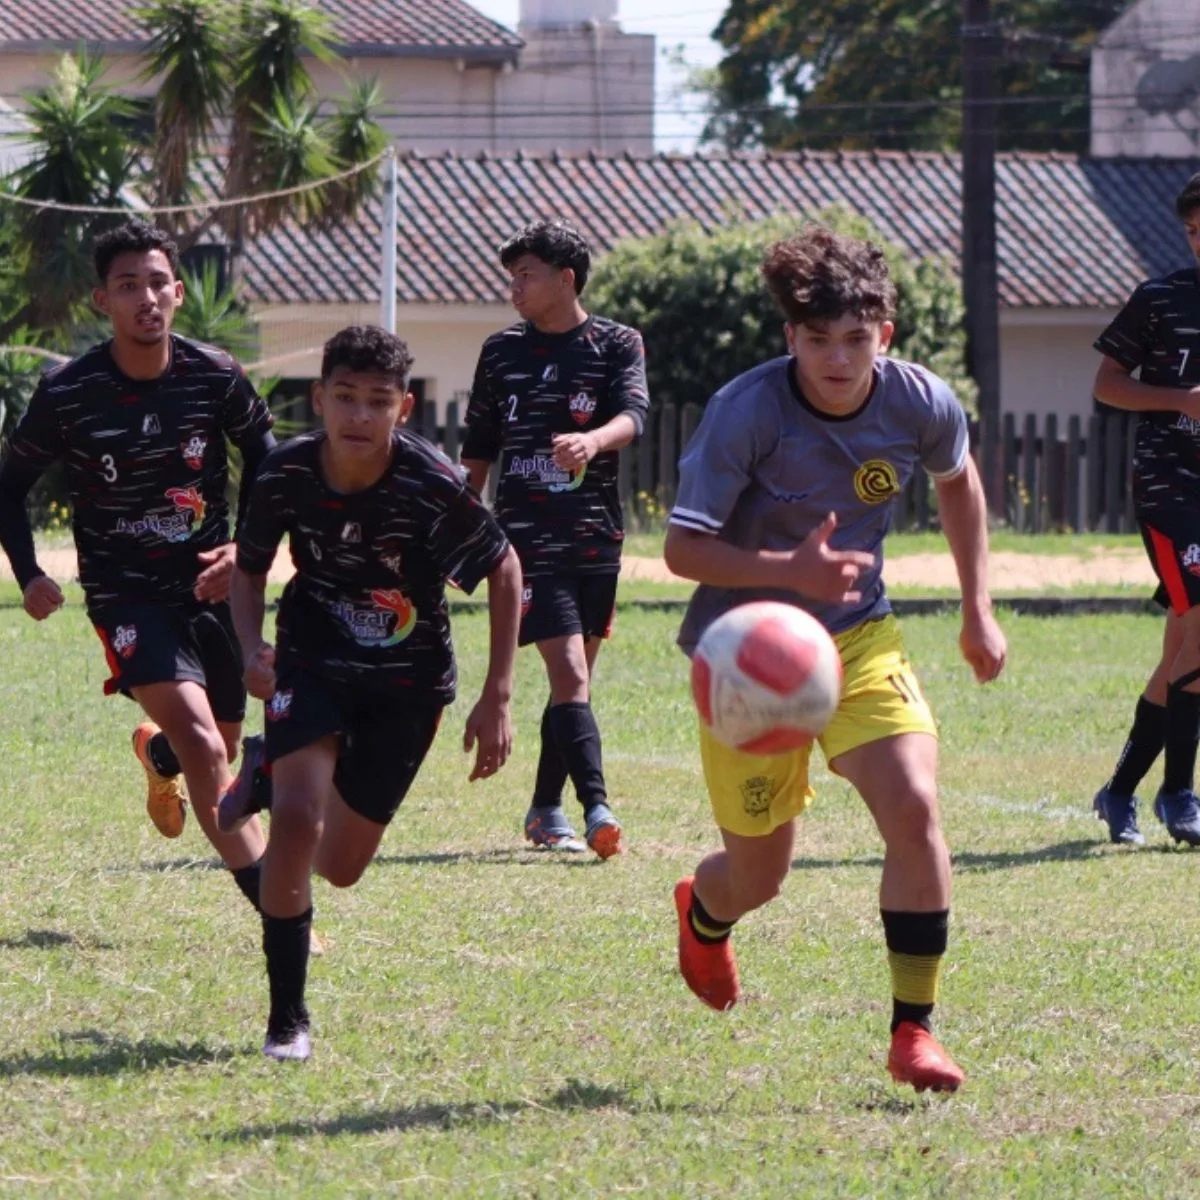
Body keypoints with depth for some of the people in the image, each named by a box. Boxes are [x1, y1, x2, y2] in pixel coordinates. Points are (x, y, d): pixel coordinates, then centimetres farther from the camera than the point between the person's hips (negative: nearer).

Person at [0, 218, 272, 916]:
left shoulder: (217, 378, -7)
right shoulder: (67, 394, -11)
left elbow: (266, 458, 9)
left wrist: (248, 548, -4)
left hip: (212, 588, 4)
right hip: (126, 596, -4)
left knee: (220, 749, 17)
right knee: (202, 744, -21)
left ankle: (157, 755, 56)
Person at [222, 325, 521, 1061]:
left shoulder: (434, 487, -25)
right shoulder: (288, 474, -17)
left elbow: (505, 571, -8)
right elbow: (250, 570, 3)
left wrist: (497, 699, -11)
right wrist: (253, 650, -18)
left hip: (408, 679, 0)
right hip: (313, 663, 0)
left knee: (341, 867, 7)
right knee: (296, 820, -24)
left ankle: (272, 780, 42)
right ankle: (287, 1021, -10)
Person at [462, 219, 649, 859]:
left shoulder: (617, 344, 4)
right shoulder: (501, 351, 9)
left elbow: (633, 415, -14)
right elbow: (477, 452, 15)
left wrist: (592, 441, -36)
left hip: (596, 539, 1)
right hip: (527, 537, -1)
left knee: (573, 678, 9)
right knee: (569, 674, -15)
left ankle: (545, 811, 21)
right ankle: (596, 808, -23)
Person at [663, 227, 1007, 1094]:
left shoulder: (922, 405, -11)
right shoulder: (747, 411, -23)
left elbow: (958, 479, 13)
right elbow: (682, 547, -22)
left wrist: (978, 611, 13)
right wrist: (791, 570, -37)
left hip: (858, 634, 3)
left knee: (914, 808, -21)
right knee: (759, 876, 7)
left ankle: (913, 1030, -10)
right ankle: (702, 914, 48)